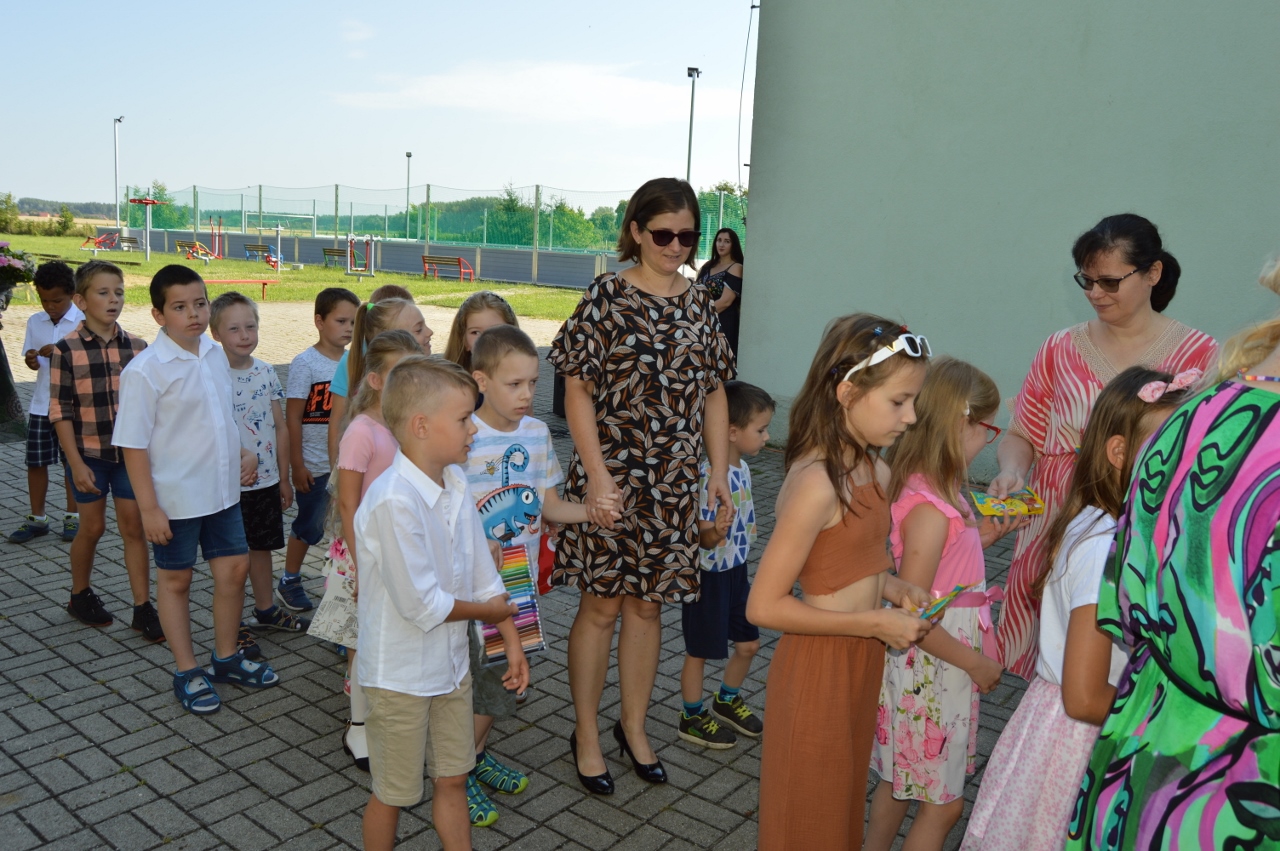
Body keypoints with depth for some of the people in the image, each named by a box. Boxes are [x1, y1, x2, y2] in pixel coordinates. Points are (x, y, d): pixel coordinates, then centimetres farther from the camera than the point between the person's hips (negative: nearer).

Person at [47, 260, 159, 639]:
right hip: (88, 453, -2)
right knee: (93, 526, 10)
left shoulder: (137, 347, -1)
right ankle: (80, 595, 33)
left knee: (134, 527, 3)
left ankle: (143, 607, 9)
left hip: (130, 452, 2)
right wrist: (76, 464, -13)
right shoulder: (66, 349, -9)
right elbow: (60, 412, -9)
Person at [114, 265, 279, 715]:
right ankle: (187, 673, 26)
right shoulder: (145, 370, -16)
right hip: (175, 499, -6)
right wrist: (148, 508, -16)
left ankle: (226, 657, 33)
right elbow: (134, 444, -15)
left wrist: (243, 454, 2)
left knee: (234, 568, 13)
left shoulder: (216, 355, 3)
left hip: (222, 490, 6)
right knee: (176, 579, 11)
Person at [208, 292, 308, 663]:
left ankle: (266, 609, 37)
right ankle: (235, 626, 20)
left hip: (266, 479, 5)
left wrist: (284, 477, 8)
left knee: (262, 546, 19)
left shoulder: (266, 372, 2)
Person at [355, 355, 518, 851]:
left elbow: (484, 574, 4)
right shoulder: (393, 501, -29)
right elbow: (420, 603, -26)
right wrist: (490, 611, -10)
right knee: (393, 792, 14)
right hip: (401, 673, -7)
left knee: (452, 778, 21)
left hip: (451, 662, 7)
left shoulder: (456, 485, -3)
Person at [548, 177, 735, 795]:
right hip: (612, 476, -4)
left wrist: (719, 471, 5)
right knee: (602, 605, 5)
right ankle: (586, 734, 25)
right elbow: (578, 390, -10)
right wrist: (598, 476, -16)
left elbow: (713, 392, 11)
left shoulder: (697, 302, 7)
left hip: (674, 483, 4)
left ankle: (634, 727, 32)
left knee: (647, 604, 14)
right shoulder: (607, 296, -8)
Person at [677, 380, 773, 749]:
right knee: (699, 650, 9)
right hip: (709, 575, -9)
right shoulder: (711, 476, -27)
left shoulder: (742, 468, 1)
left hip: (736, 571, 9)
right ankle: (692, 718, 28)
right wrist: (717, 531, -46)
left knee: (748, 643, 18)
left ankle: (727, 700, 42)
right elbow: (703, 538, -25)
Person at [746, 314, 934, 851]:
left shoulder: (875, 472, 0)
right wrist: (875, 623, -20)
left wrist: (893, 589, -4)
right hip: (817, 670, -8)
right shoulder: (816, 485, -26)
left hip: (861, 665, 8)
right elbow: (764, 606, -25)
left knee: (843, 802, 25)